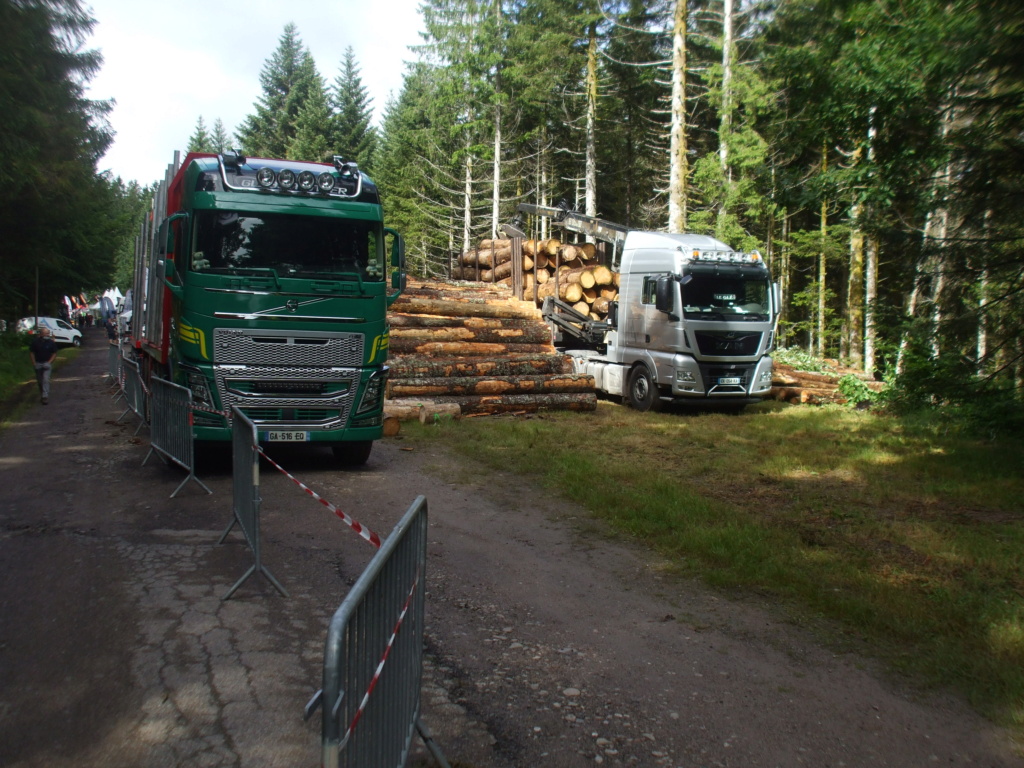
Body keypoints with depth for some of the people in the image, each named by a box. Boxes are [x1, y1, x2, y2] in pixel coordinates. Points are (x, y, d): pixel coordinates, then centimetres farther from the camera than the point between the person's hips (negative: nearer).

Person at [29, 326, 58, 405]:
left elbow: (54, 354, 1)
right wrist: (34, 363, -3)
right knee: (39, 381, 12)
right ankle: (41, 394, 31)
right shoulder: (35, 341, -2)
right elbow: (31, 352, 5)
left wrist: (49, 362, -10)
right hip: (38, 364, 2)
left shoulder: (51, 342, -4)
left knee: (46, 380, -14)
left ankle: (45, 396, -16)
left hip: (47, 364, -2)